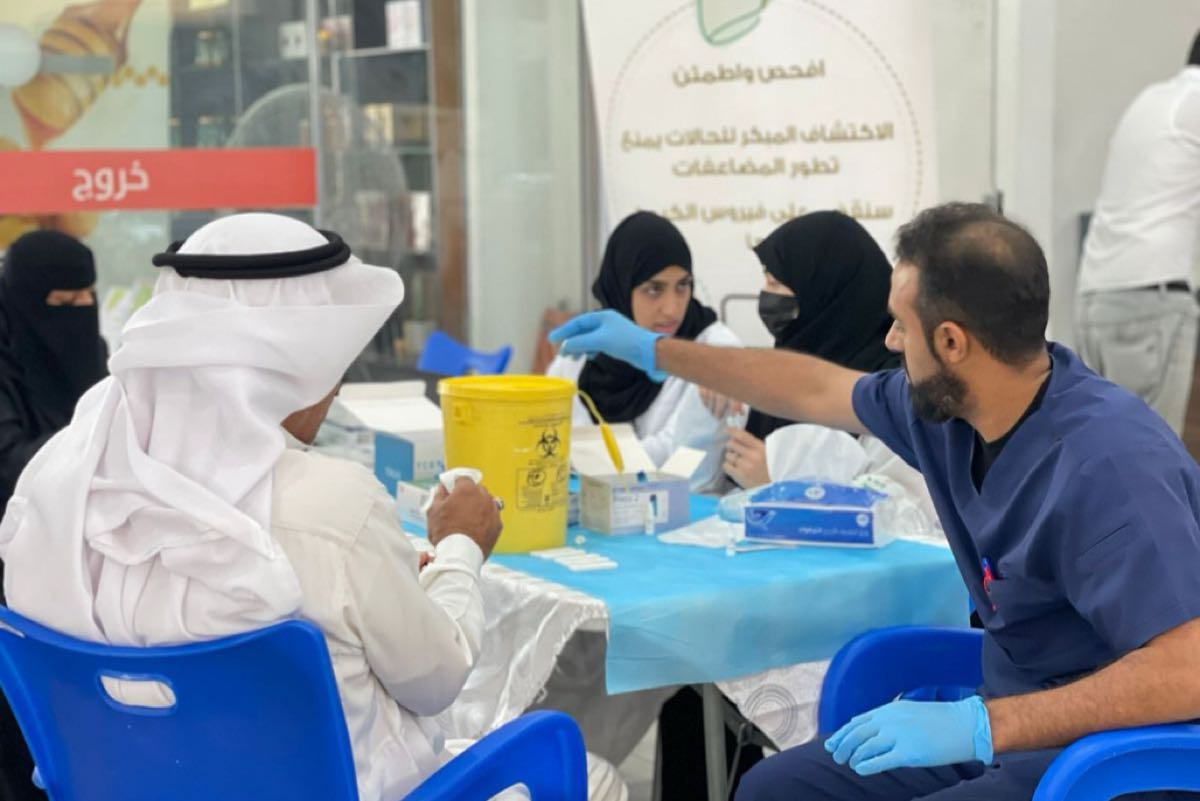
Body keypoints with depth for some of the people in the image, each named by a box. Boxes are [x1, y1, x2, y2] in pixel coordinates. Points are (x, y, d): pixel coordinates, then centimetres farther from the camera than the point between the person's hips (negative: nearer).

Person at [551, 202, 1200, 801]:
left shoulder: (1109, 462, -26)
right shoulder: (947, 407, 1)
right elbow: (815, 391, 19)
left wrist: (981, 724, -35)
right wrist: (654, 352, 28)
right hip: (1015, 726, 9)